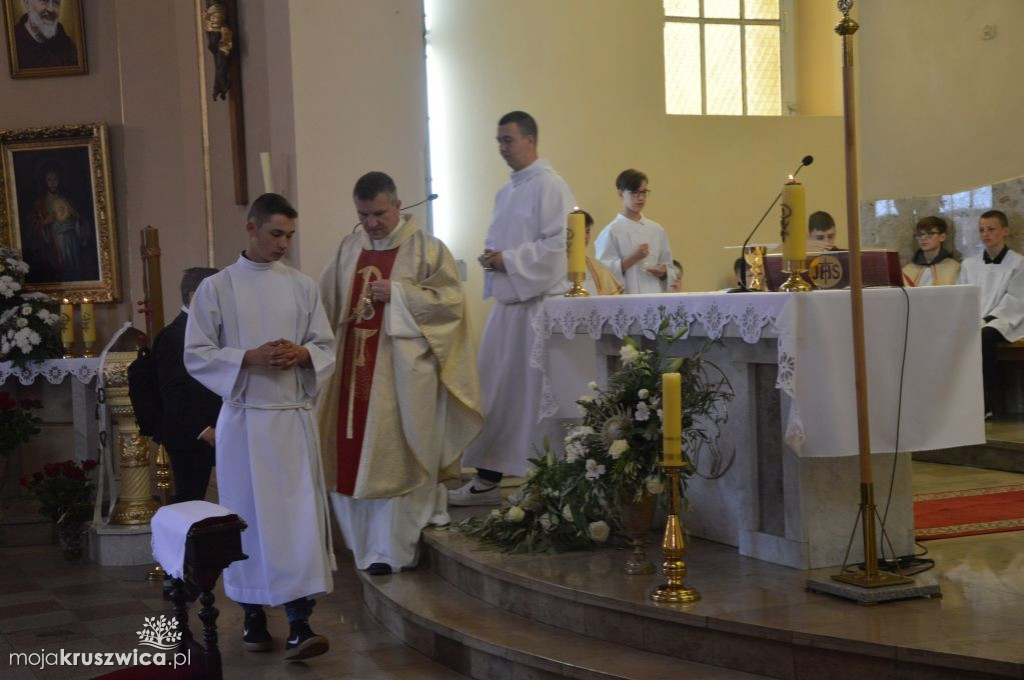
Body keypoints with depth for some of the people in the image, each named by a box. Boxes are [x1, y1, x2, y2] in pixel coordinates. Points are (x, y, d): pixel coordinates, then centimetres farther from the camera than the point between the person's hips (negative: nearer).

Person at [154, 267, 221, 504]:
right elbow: (172, 392, -16)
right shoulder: (173, 335, -11)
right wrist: (203, 430, -19)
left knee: (195, 499, 8)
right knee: (188, 500, -5)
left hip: (208, 433, 8)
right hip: (188, 436, -8)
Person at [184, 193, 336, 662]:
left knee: (300, 513, -6)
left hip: (294, 415, 1)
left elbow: (326, 348, 9)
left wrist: (301, 354, -13)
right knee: (248, 515, 5)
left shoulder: (303, 287, 8)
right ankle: (253, 615, 20)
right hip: (243, 418, -1)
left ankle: (299, 624, -7)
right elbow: (196, 355, -2)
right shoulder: (216, 288, 1)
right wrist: (249, 358, -16)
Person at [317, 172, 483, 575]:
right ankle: (367, 541, 21)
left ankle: (391, 549, 2)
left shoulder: (426, 249, -3)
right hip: (356, 368, 5)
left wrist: (398, 293, -16)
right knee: (355, 456, 7)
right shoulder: (348, 250, 12)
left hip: (403, 371, -5)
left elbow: (450, 300, -10)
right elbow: (327, 306, 17)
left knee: (395, 456, -3)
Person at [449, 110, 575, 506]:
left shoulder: (550, 187, -9)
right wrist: (491, 256, 8)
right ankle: (488, 479, 12)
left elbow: (558, 244, -16)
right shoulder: (507, 192, 18)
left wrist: (509, 260, -16)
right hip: (507, 300, 8)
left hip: (540, 301, -8)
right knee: (495, 388, 7)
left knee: (536, 390, -4)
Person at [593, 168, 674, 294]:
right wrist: (633, 258, -16)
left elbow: (668, 265, 17)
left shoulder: (657, 230, 11)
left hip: (655, 294, 4)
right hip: (627, 298, -4)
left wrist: (663, 272, -4)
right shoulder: (612, 232, -3)